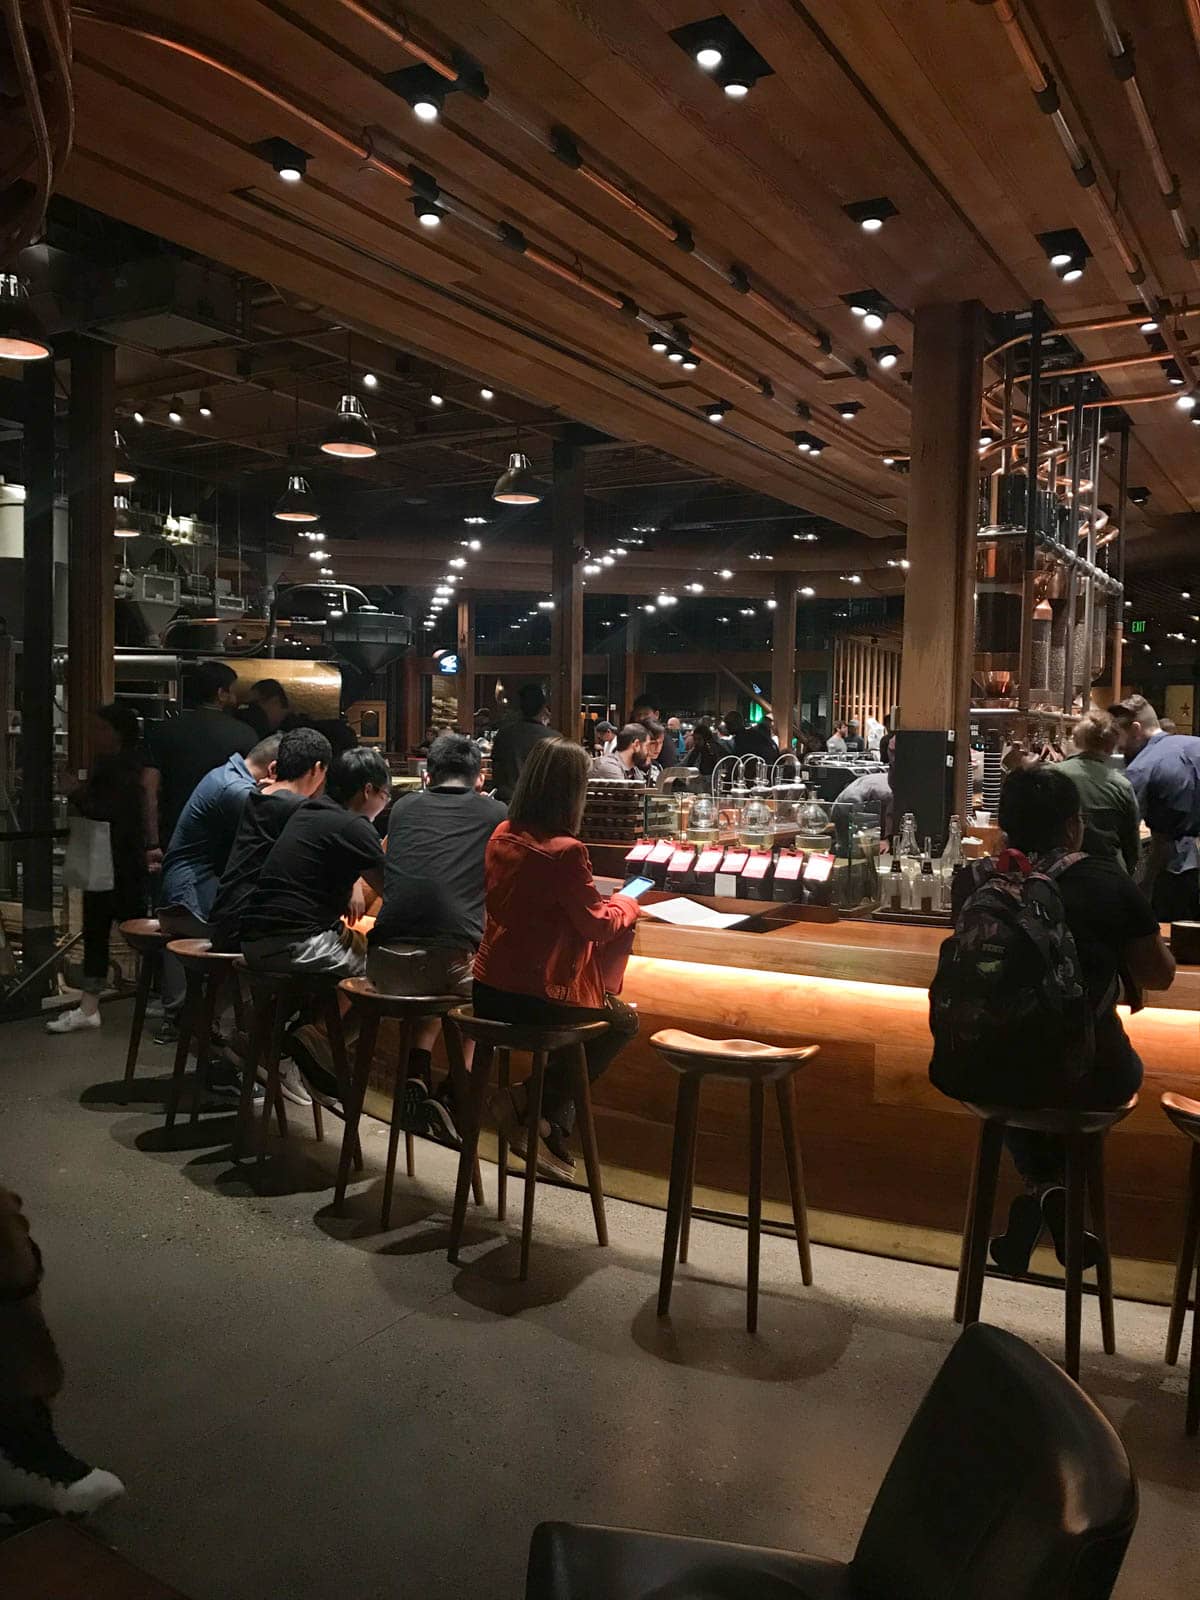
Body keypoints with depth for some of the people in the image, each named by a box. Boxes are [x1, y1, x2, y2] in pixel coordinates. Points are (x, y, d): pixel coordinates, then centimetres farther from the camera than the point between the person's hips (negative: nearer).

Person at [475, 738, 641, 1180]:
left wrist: (604, 901, 17)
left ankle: (551, 1127, 22)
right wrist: (626, 903, 8)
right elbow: (599, 924, -13)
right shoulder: (565, 852, -23)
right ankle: (533, 1102, 12)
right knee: (624, 1023, 20)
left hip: (487, 989, 7)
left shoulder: (502, 836, 2)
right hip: (531, 1001, -7)